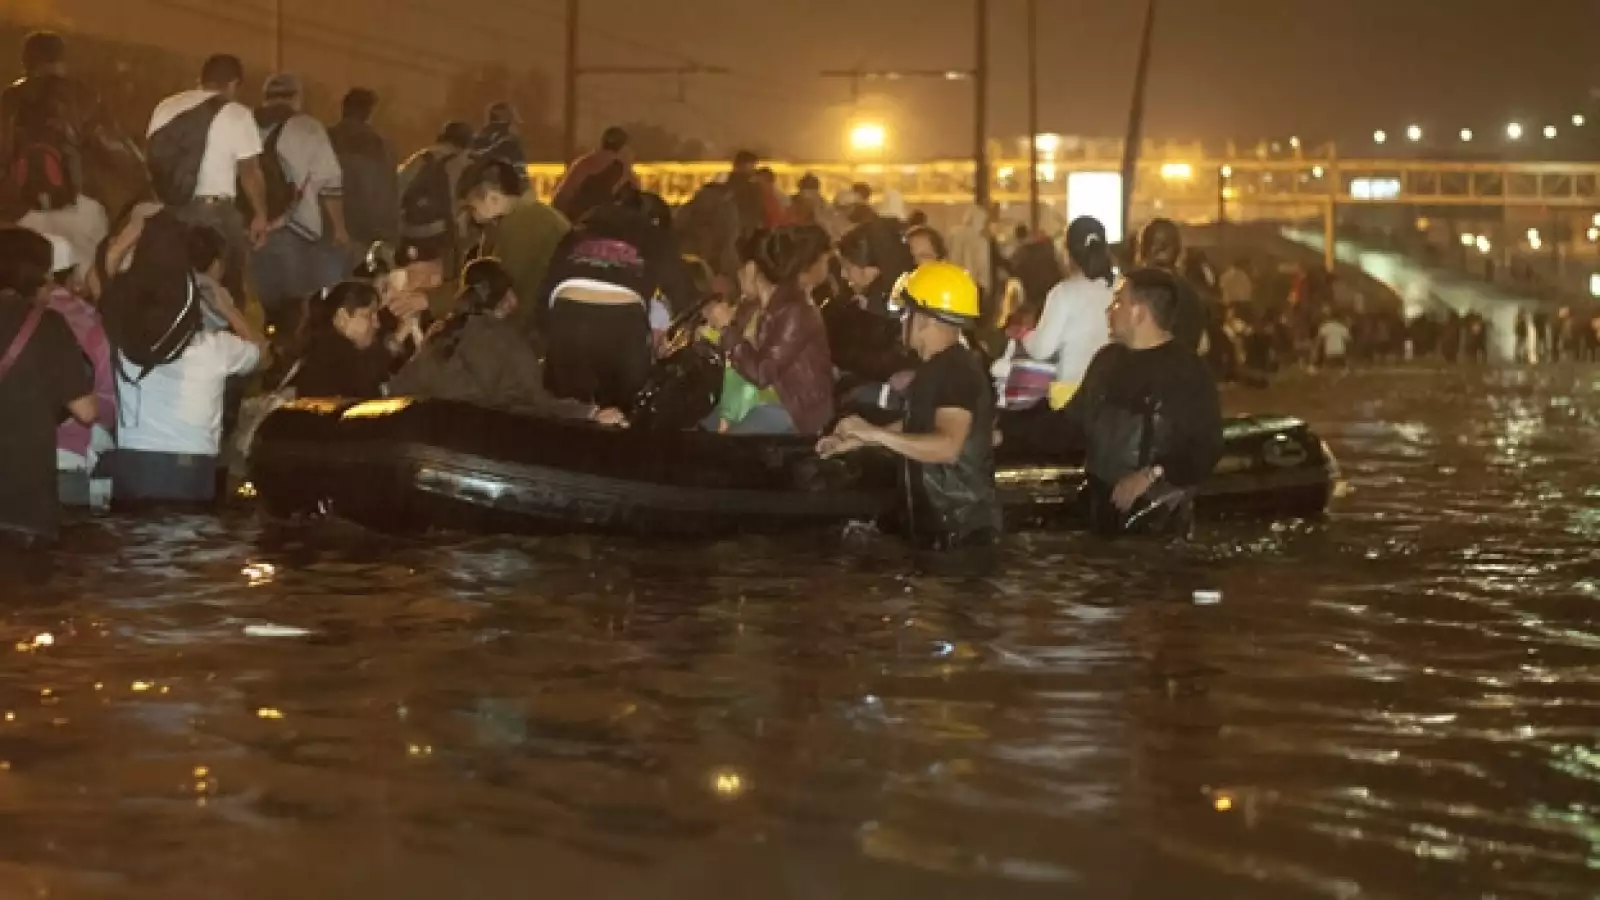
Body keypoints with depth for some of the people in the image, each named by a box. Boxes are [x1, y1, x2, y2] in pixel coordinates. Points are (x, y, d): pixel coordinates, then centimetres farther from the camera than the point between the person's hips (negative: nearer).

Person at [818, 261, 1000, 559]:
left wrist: (873, 433, -27)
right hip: (938, 521, 10)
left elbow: (946, 447, -32)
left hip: (962, 527, -10)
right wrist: (859, 438, 18)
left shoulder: (958, 371, -20)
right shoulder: (937, 366, 13)